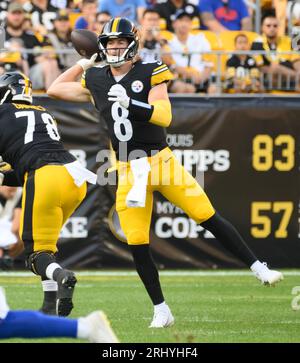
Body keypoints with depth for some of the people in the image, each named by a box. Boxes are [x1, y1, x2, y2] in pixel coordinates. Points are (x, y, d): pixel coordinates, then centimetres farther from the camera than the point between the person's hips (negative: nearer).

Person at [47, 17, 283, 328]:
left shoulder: (149, 75, -4)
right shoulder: (96, 81, 7)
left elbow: (164, 116, -15)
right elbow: (54, 90, 16)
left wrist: (130, 103, -27)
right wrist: (83, 64, 13)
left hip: (161, 161, -3)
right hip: (128, 171, 3)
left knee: (210, 218, -6)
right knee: (137, 245, -3)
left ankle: (259, 269, 5)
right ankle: (161, 311, 8)